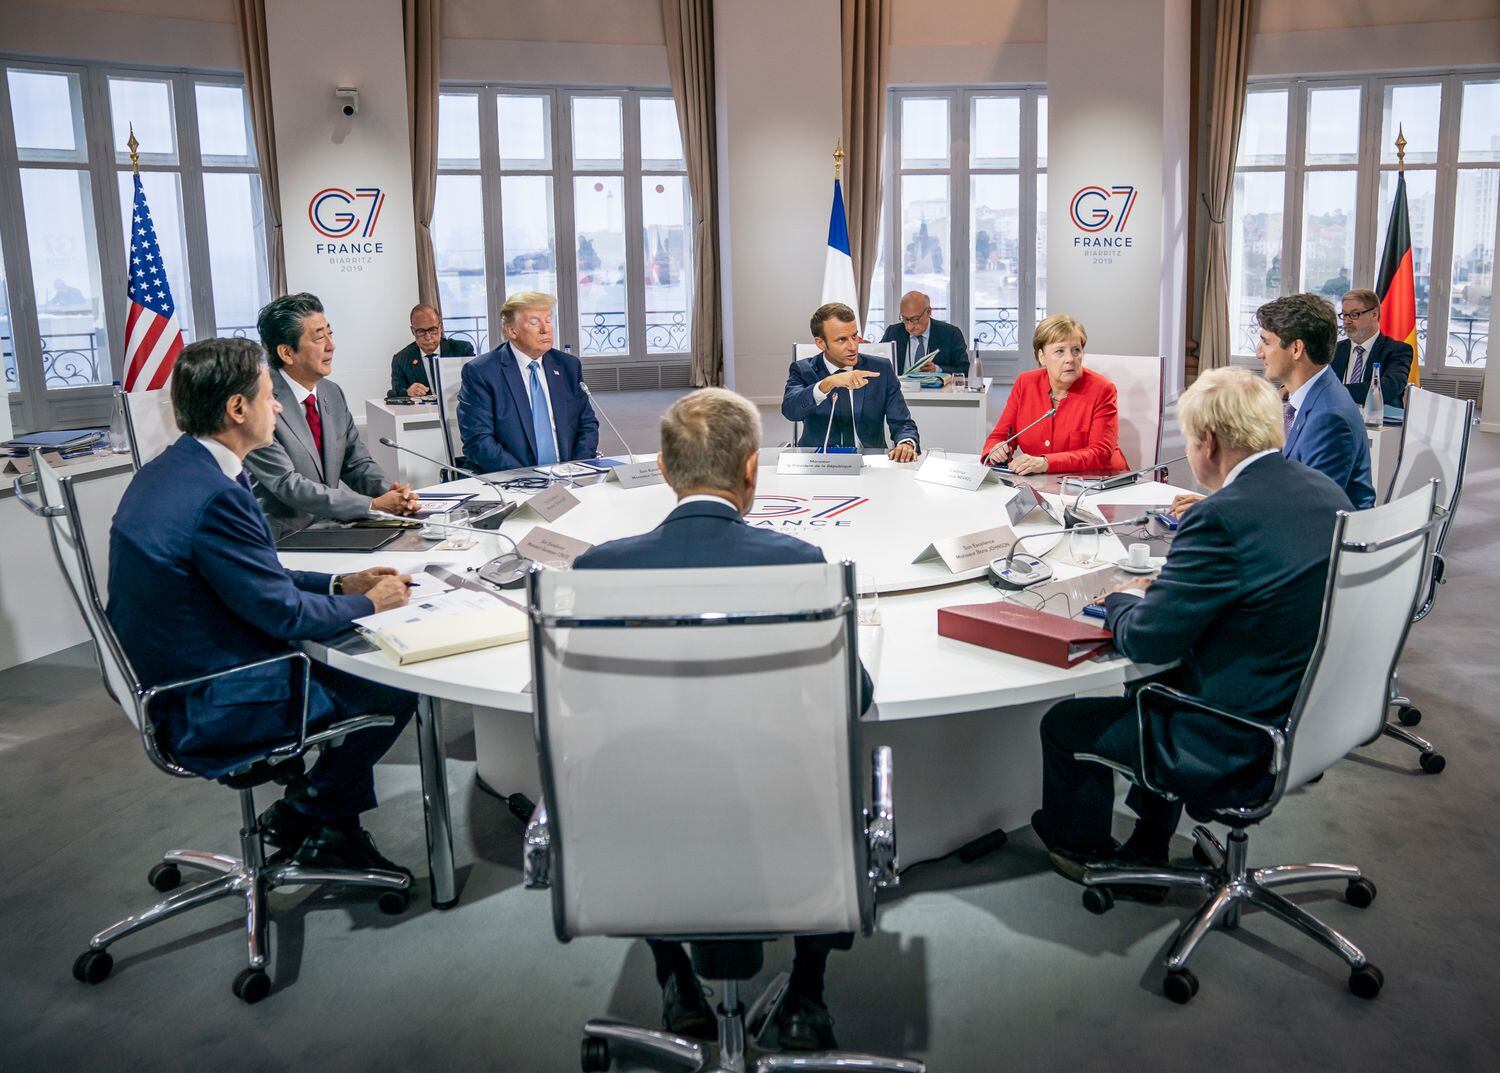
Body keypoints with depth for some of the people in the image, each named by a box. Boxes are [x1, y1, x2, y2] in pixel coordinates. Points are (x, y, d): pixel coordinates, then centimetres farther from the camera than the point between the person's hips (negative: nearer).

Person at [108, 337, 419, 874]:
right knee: (395, 692, -3)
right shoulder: (215, 497, -28)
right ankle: (300, 819, 17)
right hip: (209, 712, -10)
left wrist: (340, 583, 8)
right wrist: (369, 604, -5)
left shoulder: (166, 471, 5)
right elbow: (284, 613, -21)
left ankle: (336, 826, 22)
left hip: (172, 682, 10)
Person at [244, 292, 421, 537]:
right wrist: (373, 505, -22)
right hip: (284, 542, -6)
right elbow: (288, 485, -19)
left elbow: (357, 463, 13)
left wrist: (390, 491, -8)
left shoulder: (333, 394, 9)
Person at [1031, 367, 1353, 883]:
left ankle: (1079, 847, 36)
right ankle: (1147, 848, 41)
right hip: (1314, 720, 9)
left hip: (1241, 748, -9)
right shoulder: (1327, 492, 1)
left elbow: (1145, 642, -19)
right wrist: (1161, 593, 9)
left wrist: (1123, 601, 2)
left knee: (1064, 723, 8)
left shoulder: (1223, 516, -26)